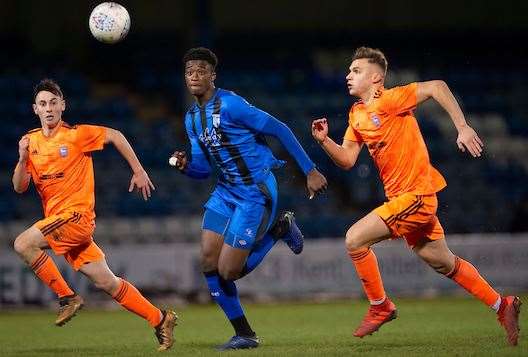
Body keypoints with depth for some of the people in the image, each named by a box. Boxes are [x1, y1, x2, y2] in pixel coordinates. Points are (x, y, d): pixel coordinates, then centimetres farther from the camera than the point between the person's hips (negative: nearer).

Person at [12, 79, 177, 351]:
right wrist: (23, 159, -10)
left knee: (23, 244, -23)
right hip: (57, 220, 6)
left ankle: (67, 297, -12)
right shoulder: (31, 141, 10)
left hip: (77, 214, -6)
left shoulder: (76, 134, -6)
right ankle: (159, 320, 15)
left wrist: (138, 171, 5)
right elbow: (19, 187, 8)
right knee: (106, 282, 6)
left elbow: (114, 135, 4)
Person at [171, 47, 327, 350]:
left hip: (256, 192, -8)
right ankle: (244, 335, 11)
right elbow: (204, 168, 13)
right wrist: (185, 165, -11)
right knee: (209, 262, -2)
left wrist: (310, 171, -14)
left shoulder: (230, 104, -18)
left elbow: (279, 130, -15)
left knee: (228, 271, -10)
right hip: (226, 190, 8)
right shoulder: (192, 118, 8)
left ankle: (279, 230, 13)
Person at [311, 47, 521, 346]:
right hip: (399, 196, 9)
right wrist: (324, 140, -5)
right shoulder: (357, 115, 12)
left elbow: (436, 87, -19)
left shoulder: (389, 100, -13)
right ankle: (501, 305, 26)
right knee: (443, 263, 16)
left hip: (415, 194, -9)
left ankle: (380, 307, 1)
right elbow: (347, 160, 12)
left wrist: (463, 127, -23)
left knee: (355, 239, -15)